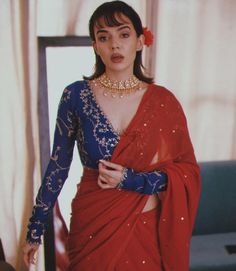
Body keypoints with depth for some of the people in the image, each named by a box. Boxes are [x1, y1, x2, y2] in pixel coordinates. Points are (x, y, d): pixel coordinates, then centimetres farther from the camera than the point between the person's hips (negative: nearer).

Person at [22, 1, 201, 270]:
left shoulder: (163, 101, -5)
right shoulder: (76, 95, -8)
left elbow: (188, 170, -3)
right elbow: (58, 166, -2)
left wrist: (131, 180, -17)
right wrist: (35, 230, 2)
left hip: (148, 228, 1)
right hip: (93, 227, -1)